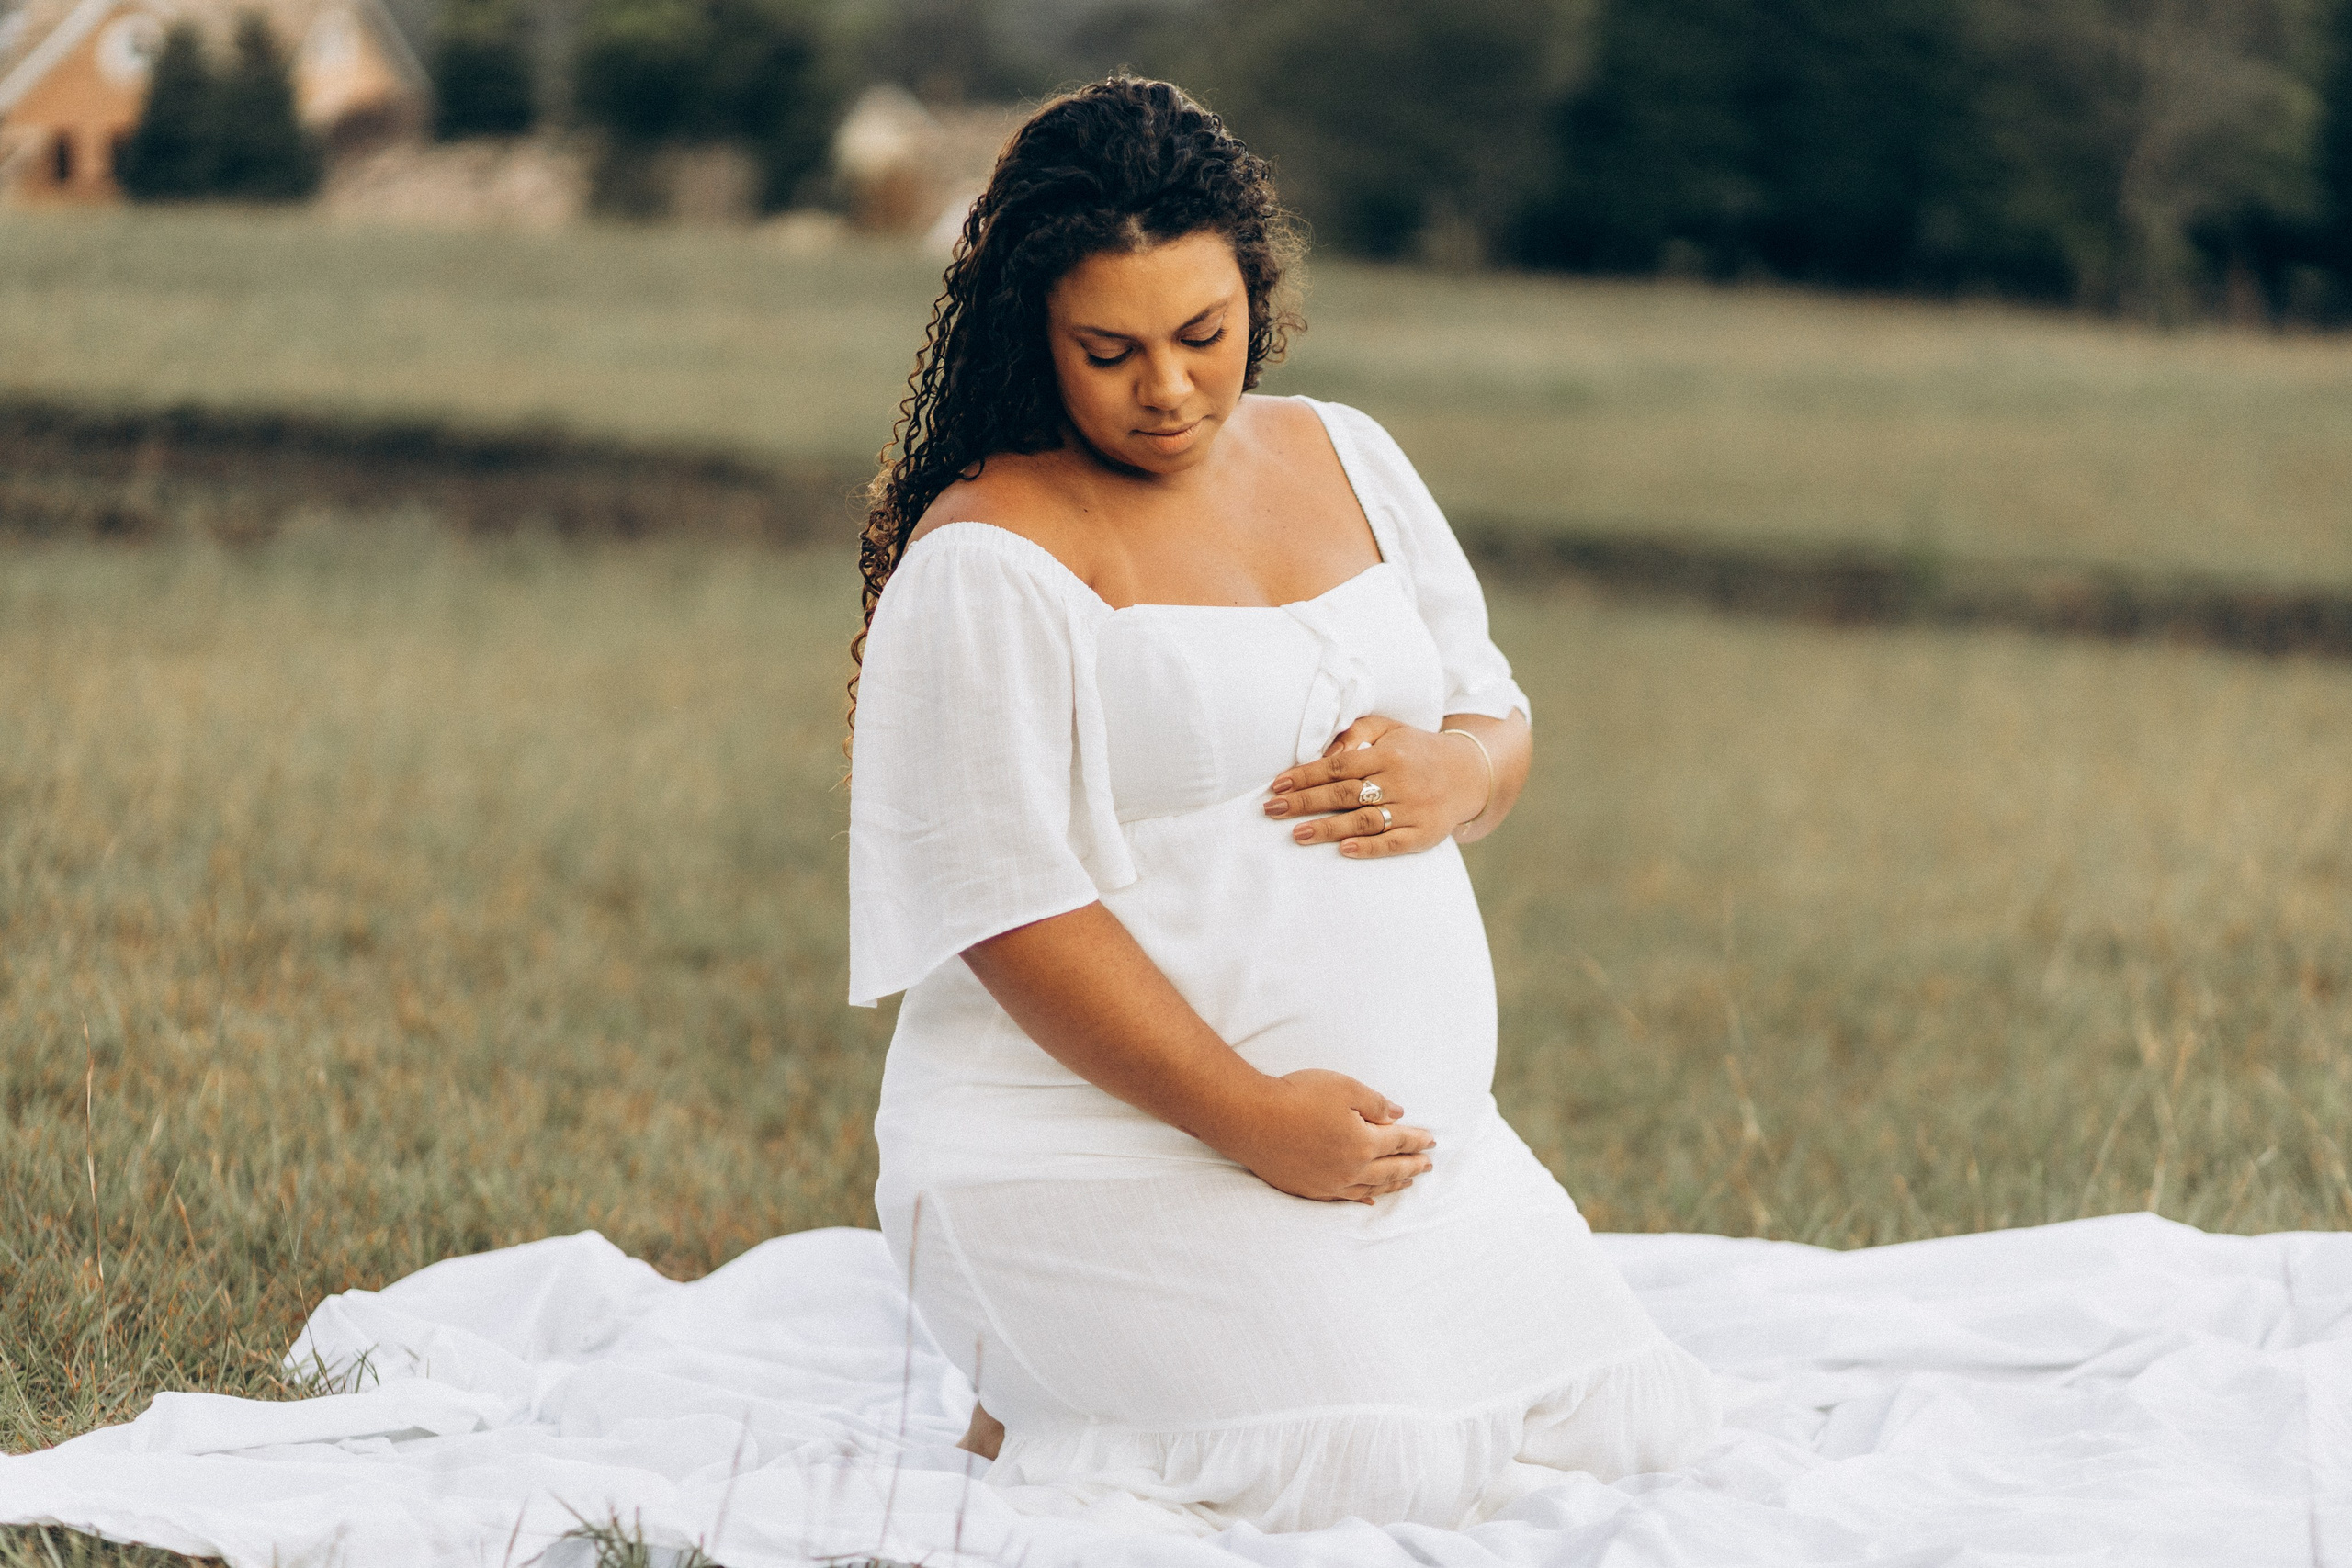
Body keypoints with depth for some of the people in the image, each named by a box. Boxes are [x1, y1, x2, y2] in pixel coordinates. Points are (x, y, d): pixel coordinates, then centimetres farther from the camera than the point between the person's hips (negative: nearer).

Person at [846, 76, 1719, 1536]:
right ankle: (1028, 1423, 4)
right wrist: (1247, 1118, -22)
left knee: (1626, 1424, -4)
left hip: (1410, 1127, 7)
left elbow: (1497, 717, 19)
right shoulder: (987, 564, -11)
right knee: (1382, 1468, -22)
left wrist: (1461, 773, -7)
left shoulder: (1343, 458, 12)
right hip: (1109, 1152, -7)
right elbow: (1015, 909, -16)